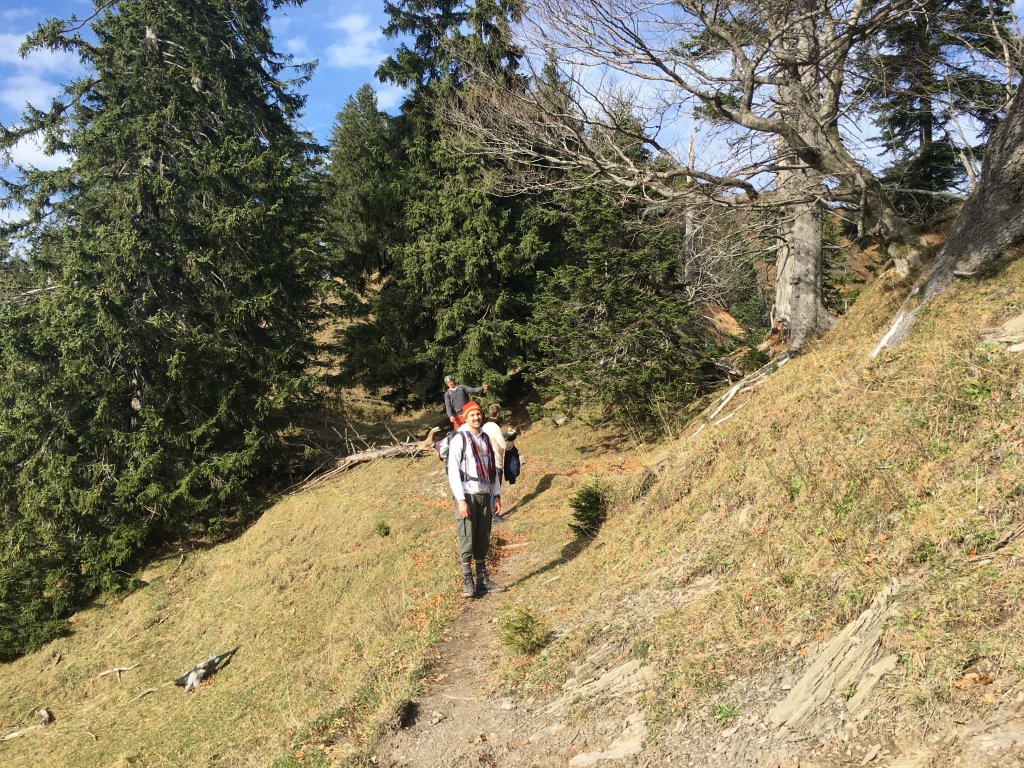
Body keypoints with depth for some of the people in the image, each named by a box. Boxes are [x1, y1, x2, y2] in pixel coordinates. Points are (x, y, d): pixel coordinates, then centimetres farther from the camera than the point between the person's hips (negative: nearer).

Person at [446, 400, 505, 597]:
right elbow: (453, 470, -10)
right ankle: (467, 582, 2)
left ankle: (483, 579, 16)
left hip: (485, 495, 6)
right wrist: (461, 499, -16)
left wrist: (497, 495, 14)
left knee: (483, 540, 8)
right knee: (467, 540, -4)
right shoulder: (459, 439, -6)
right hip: (467, 495, -6)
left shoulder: (485, 439, 14)